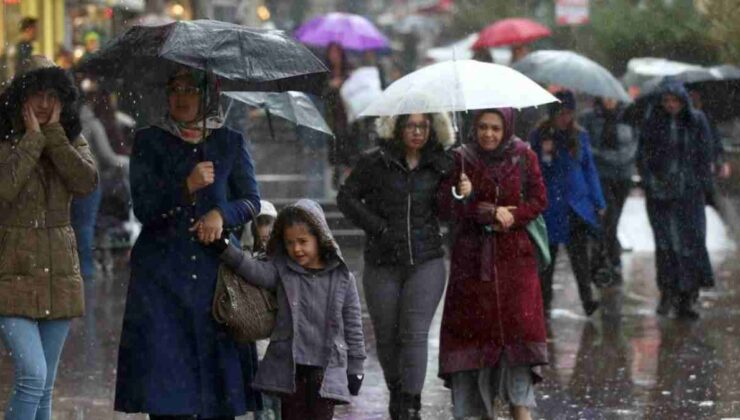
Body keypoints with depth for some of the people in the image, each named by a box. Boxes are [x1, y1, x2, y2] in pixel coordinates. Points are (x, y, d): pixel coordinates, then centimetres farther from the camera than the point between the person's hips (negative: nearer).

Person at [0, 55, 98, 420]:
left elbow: (87, 182, -10)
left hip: (59, 273, 5)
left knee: (44, 387, 8)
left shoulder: (72, 142, 9)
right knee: (32, 375, -19)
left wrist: (54, 133, -11)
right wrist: (32, 137, -14)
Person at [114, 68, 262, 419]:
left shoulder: (230, 143, 10)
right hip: (161, 272, -1)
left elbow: (252, 201, 9)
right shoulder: (149, 142, 6)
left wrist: (222, 213, -11)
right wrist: (187, 187, -18)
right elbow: (143, 207, -3)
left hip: (215, 270, 1)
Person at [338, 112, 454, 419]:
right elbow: (347, 197, 2)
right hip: (383, 264, 0)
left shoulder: (441, 165, 7)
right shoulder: (375, 162, 1)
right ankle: (396, 391, 32)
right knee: (386, 335, 8)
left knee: (415, 333, -10)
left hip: (426, 262, 0)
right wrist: (379, 228, -7)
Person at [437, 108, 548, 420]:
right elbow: (446, 206, -7)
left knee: (519, 322, -8)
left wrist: (512, 217, -12)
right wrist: (492, 212, -16)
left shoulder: (523, 157, 4)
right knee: (475, 325, -2)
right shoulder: (461, 159, 0)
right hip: (472, 257, 0)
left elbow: (538, 199, 4)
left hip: (514, 256, 0)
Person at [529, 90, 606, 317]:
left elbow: (589, 169, 11)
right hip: (550, 205, -1)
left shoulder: (579, 136, 6)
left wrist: (598, 202, 9)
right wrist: (544, 156, -18)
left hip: (577, 203, 1)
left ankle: (587, 299, -19)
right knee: (547, 256, 6)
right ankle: (544, 303, 17)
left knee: (579, 251, -12)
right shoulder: (539, 137, -1)